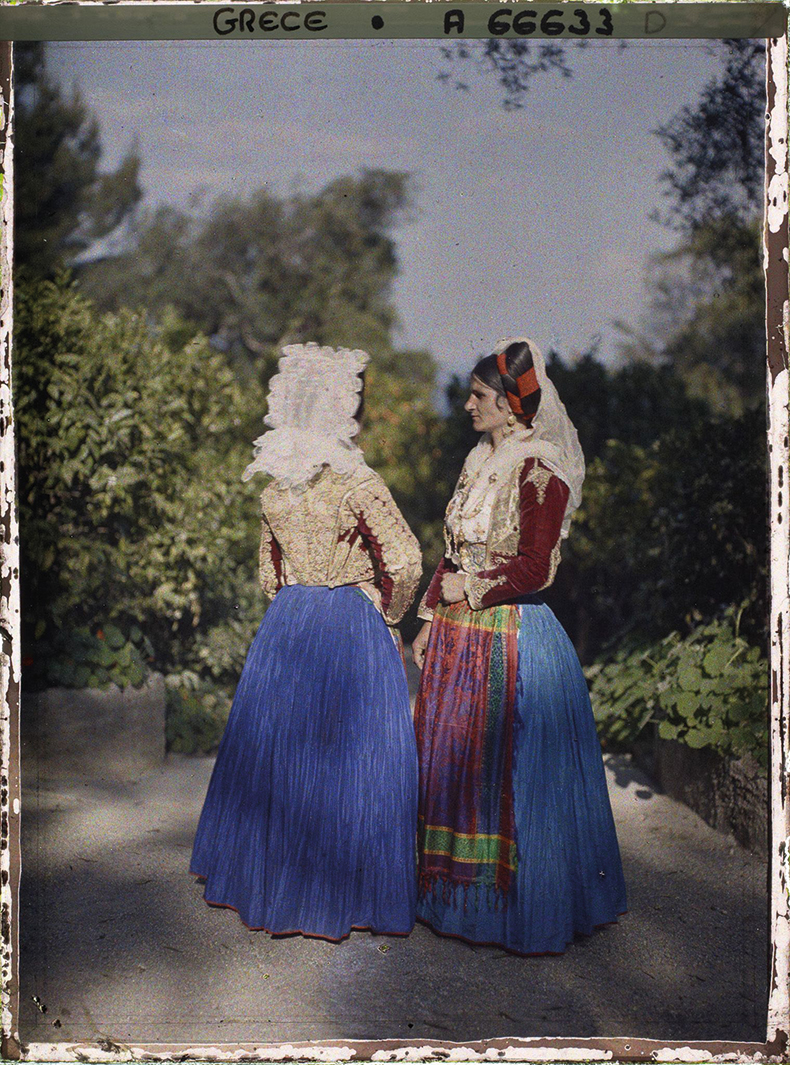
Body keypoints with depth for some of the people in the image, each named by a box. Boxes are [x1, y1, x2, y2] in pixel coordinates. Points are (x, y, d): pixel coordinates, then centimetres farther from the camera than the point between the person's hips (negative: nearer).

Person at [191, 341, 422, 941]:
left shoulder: (274, 489, 4)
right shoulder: (358, 484, -14)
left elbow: (270, 571, 13)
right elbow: (405, 563, -19)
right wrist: (384, 615, -3)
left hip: (286, 626, 6)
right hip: (353, 629, -6)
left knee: (277, 745, 15)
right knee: (347, 752, 3)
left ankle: (271, 882, 29)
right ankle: (342, 891, 12)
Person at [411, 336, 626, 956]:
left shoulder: (540, 470, -13)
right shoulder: (481, 463, 12)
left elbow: (535, 567, -17)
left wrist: (472, 587, -8)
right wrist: (431, 622, 14)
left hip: (512, 637, -8)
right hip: (461, 635, 8)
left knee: (506, 766, 0)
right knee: (452, 757, 12)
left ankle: (525, 909, 17)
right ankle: (464, 892, 27)